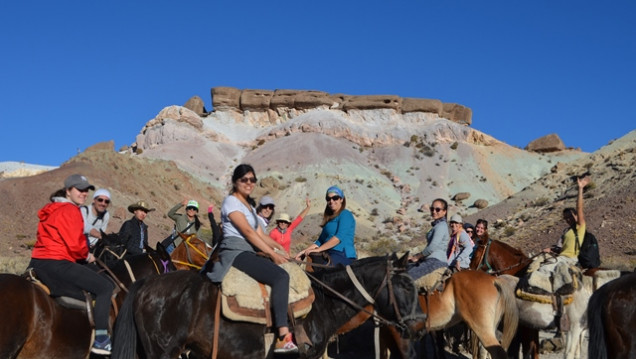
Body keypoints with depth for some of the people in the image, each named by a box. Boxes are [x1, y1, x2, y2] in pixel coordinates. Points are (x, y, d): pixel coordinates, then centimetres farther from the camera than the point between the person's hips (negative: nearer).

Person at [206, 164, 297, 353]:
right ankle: (283, 338, -33)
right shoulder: (231, 201, -4)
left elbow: (260, 234, 18)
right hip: (236, 251, -10)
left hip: (250, 252, 10)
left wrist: (279, 247, 3)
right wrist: (272, 254, -16)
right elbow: (248, 231, -14)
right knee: (281, 277, -26)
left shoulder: (249, 204, 23)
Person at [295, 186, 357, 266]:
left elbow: (339, 237, -15)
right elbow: (321, 240, 20)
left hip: (343, 256, -8)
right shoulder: (329, 218, 24)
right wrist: (304, 251, 7)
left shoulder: (345, 215, -1)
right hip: (329, 254, 8)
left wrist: (318, 249, -17)